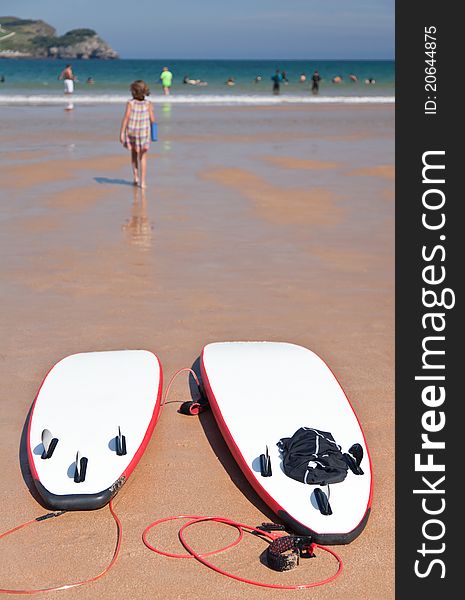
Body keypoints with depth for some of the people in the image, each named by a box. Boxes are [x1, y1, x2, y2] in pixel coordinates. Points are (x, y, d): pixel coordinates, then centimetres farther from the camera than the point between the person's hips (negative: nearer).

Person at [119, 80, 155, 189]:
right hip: (144, 132, 0)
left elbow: (125, 118, -14)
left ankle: (136, 176, 17)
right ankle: (143, 181, 4)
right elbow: (152, 120, -8)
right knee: (143, 157, 9)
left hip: (132, 132, 0)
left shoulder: (130, 103, -10)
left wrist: (121, 133, -11)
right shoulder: (148, 103, -8)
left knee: (134, 154, 23)